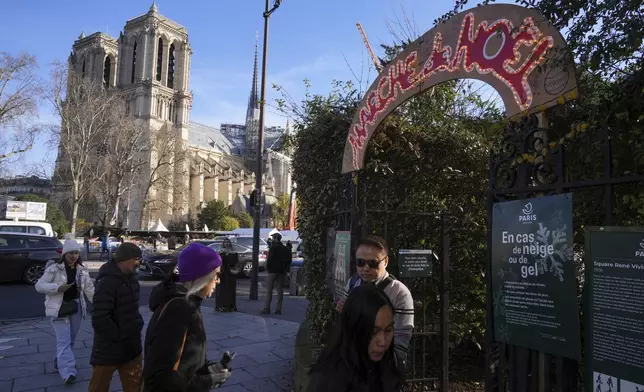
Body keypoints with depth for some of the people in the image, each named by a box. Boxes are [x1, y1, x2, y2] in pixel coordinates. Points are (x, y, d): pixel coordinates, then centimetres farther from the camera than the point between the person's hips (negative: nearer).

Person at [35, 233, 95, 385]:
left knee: (71, 339, 16)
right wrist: (58, 288, -23)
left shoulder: (82, 270, 4)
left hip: (76, 307, 5)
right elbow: (39, 286, -9)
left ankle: (60, 362, 37)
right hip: (59, 308, -5)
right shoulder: (54, 268, -10)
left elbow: (90, 289, 6)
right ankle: (68, 372, -12)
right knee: (64, 340, -10)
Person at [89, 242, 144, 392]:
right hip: (109, 348, -8)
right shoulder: (108, 281, -21)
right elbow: (100, 319, -26)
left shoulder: (129, 278, 7)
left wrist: (136, 327, 6)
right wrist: (119, 337, -18)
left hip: (130, 346, 8)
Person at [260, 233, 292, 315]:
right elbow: (289, 259, 13)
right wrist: (285, 268, 14)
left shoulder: (273, 247, -8)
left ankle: (267, 308, 0)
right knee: (280, 290, 6)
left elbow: (269, 258, -16)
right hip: (282, 271, 6)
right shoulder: (285, 249, 12)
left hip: (273, 270, -5)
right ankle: (278, 309, 5)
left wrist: (267, 267, -3)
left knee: (269, 290, 1)